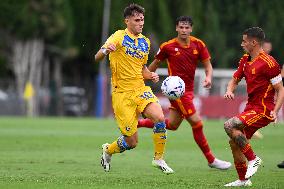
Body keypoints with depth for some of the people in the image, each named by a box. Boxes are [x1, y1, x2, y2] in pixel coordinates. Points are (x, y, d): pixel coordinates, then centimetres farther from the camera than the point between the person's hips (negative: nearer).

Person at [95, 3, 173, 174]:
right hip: (122, 94, -5)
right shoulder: (119, 37, -6)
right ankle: (108, 150, 29)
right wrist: (105, 51, -39)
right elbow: (97, 58, -15)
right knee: (132, 142, -4)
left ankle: (159, 158, -6)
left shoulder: (145, 42, 12)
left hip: (141, 89, 5)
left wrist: (151, 75, 4)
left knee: (160, 118, -23)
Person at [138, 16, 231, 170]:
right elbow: (155, 64, 5)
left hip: (189, 90, 7)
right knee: (197, 123, -10)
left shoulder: (198, 45, 1)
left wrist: (208, 77, -17)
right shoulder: (168, 46, -9)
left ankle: (138, 123, 36)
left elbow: (208, 65, 4)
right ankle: (211, 160, -1)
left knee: (172, 125, 18)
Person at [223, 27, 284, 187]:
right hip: (251, 108, 9)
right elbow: (235, 80, 22)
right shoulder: (245, 60, 10)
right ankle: (243, 180, 20)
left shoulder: (268, 63, -15)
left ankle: (253, 159, -13)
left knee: (229, 125, -23)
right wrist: (229, 91, -1)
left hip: (263, 111, -9)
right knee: (234, 143, 8)